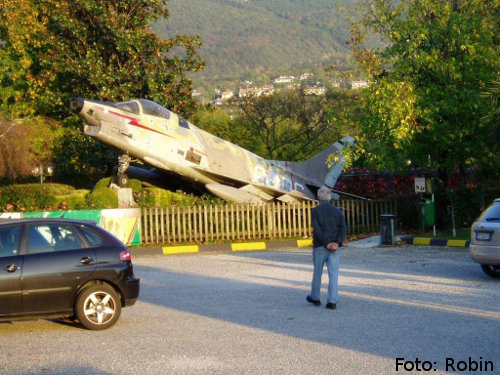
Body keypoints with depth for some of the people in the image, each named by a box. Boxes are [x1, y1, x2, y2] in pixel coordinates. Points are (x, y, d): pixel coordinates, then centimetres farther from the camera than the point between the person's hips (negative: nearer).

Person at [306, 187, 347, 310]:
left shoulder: (315, 211, -4)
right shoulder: (337, 211, 7)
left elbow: (317, 229, -15)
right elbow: (343, 229, -3)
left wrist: (326, 243, -13)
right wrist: (337, 243, -12)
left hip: (320, 247, -2)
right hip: (335, 248, 2)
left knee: (317, 273, 13)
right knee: (333, 274, 1)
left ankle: (315, 298, 26)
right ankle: (332, 301, -4)